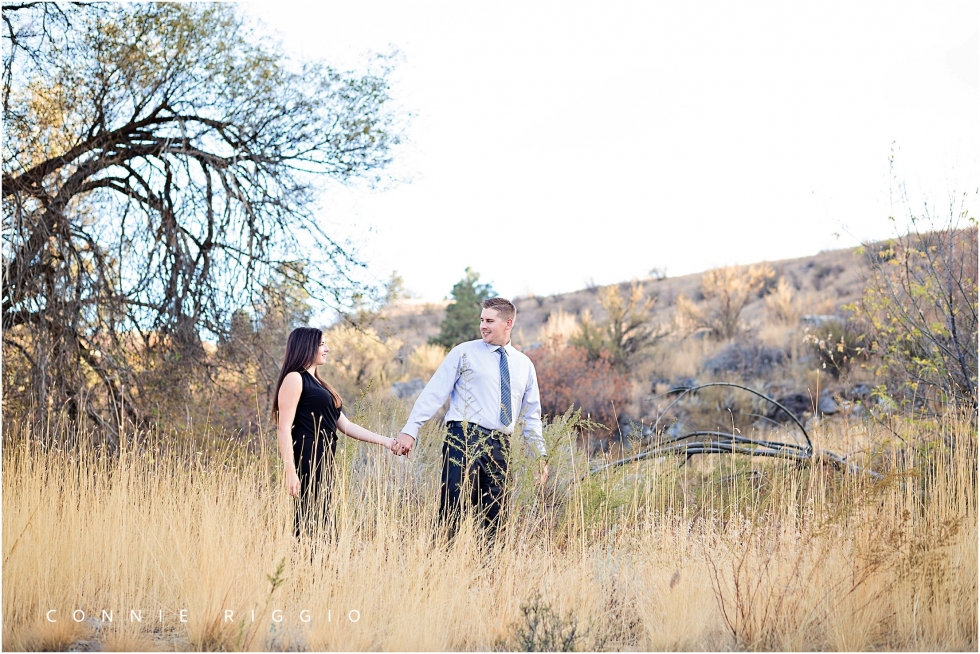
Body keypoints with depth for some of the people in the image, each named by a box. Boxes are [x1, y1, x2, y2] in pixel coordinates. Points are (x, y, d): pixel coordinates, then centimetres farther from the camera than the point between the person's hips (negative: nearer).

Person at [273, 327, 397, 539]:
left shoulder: (317, 383, 22)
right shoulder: (295, 378, -4)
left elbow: (345, 426, 22)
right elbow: (283, 427, -12)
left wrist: (385, 441, 17)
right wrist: (290, 471, -20)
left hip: (324, 463, 9)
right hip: (306, 462, -9)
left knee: (318, 524, 4)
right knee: (308, 524, -12)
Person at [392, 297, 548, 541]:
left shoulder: (524, 365, 15)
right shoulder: (464, 352, 3)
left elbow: (531, 415, 20)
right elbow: (434, 392, -2)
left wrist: (541, 454, 13)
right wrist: (410, 430, -12)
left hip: (499, 447, 4)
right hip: (464, 439, -4)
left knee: (494, 518, 5)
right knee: (452, 511, -11)